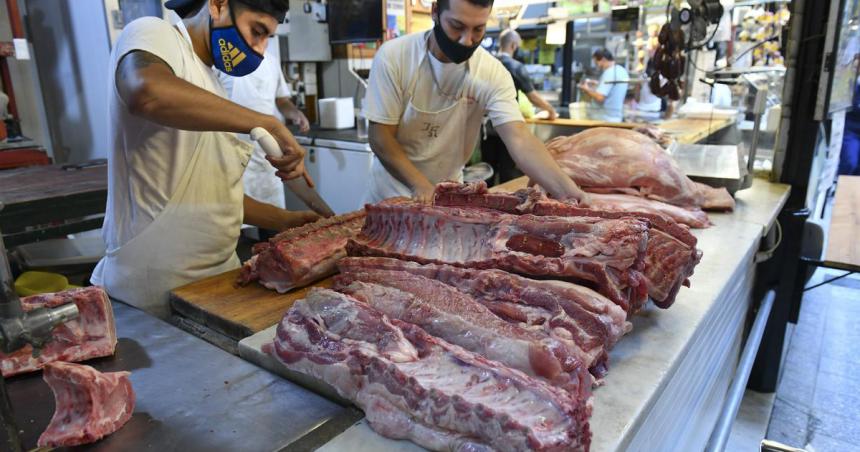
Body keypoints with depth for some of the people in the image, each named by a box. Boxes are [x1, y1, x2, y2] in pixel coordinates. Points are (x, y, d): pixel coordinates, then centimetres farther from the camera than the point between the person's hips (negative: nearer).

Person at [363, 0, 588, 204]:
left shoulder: (492, 73, -17)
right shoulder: (392, 56, -19)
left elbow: (519, 139, -26)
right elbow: (380, 138, -17)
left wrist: (565, 188, -42)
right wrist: (421, 186, -29)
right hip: (393, 192, -1)